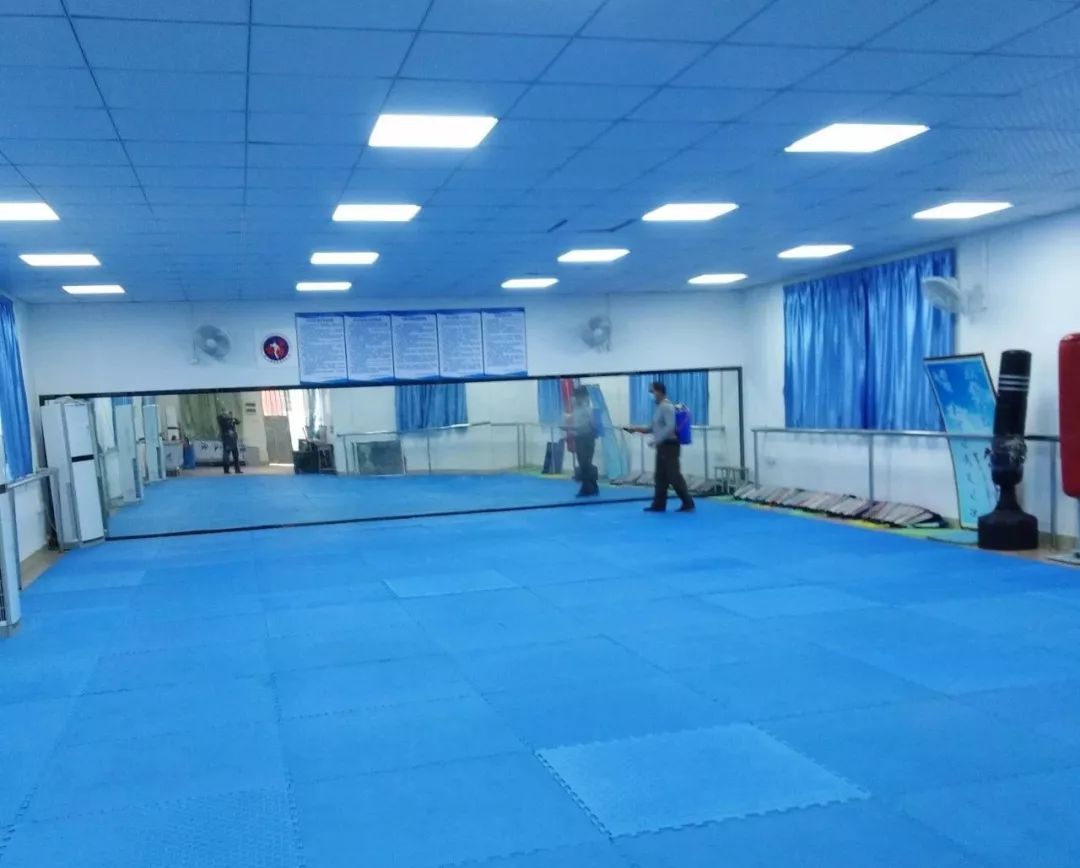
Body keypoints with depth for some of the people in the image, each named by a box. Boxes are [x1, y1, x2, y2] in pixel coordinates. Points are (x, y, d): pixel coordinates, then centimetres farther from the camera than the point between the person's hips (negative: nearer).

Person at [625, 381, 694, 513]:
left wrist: (657, 440, -22)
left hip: (669, 446, -10)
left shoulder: (667, 407, -15)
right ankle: (659, 504, 16)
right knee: (660, 476, 11)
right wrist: (637, 428, 12)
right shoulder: (660, 407, 15)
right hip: (663, 446, 10)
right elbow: (653, 427, 20)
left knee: (674, 476, -10)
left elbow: (670, 427, -25)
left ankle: (688, 503, -5)